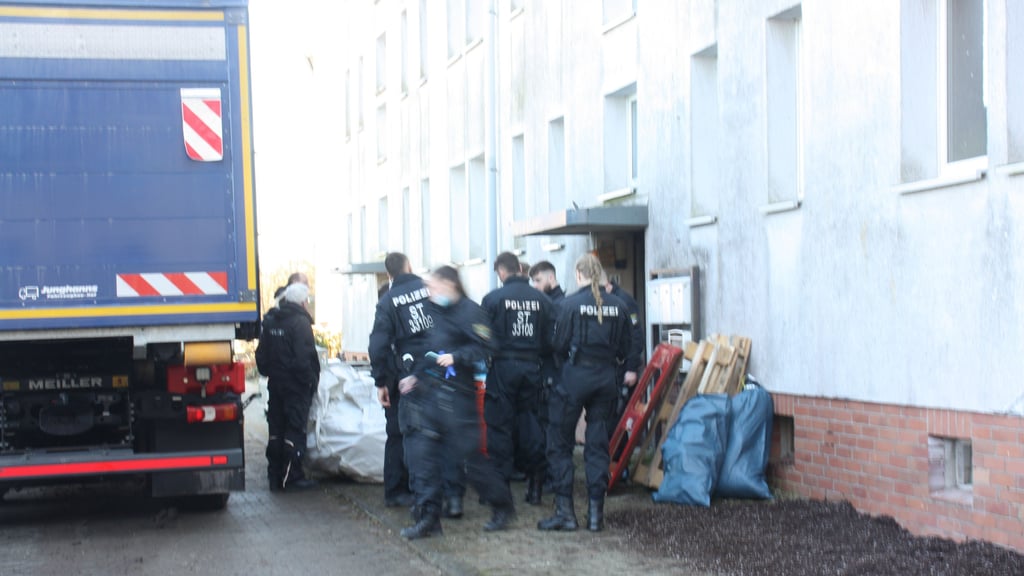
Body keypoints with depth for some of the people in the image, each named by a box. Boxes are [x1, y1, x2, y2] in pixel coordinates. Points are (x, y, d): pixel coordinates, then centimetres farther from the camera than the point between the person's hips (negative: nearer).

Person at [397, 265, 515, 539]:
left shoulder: (469, 311, -8)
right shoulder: (433, 311, 16)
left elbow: (485, 347, -15)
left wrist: (456, 357, -24)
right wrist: (413, 375, 11)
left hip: (456, 394, -7)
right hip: (425, 391, 8)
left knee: (470, 454, -1)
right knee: (421, 454, 1)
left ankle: (502, 506, 18)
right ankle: (428, 517, 8)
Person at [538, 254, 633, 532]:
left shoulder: (571, 303, -10)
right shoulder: (617, 305, 2)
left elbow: (559, 345, -8)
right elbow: (626, 347, 6)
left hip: (575, 376, -4)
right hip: (606, 379, 4)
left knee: (560, 443, 5)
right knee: (598, 444, 9)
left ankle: (565, 511, 2)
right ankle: (596, 512, 9)